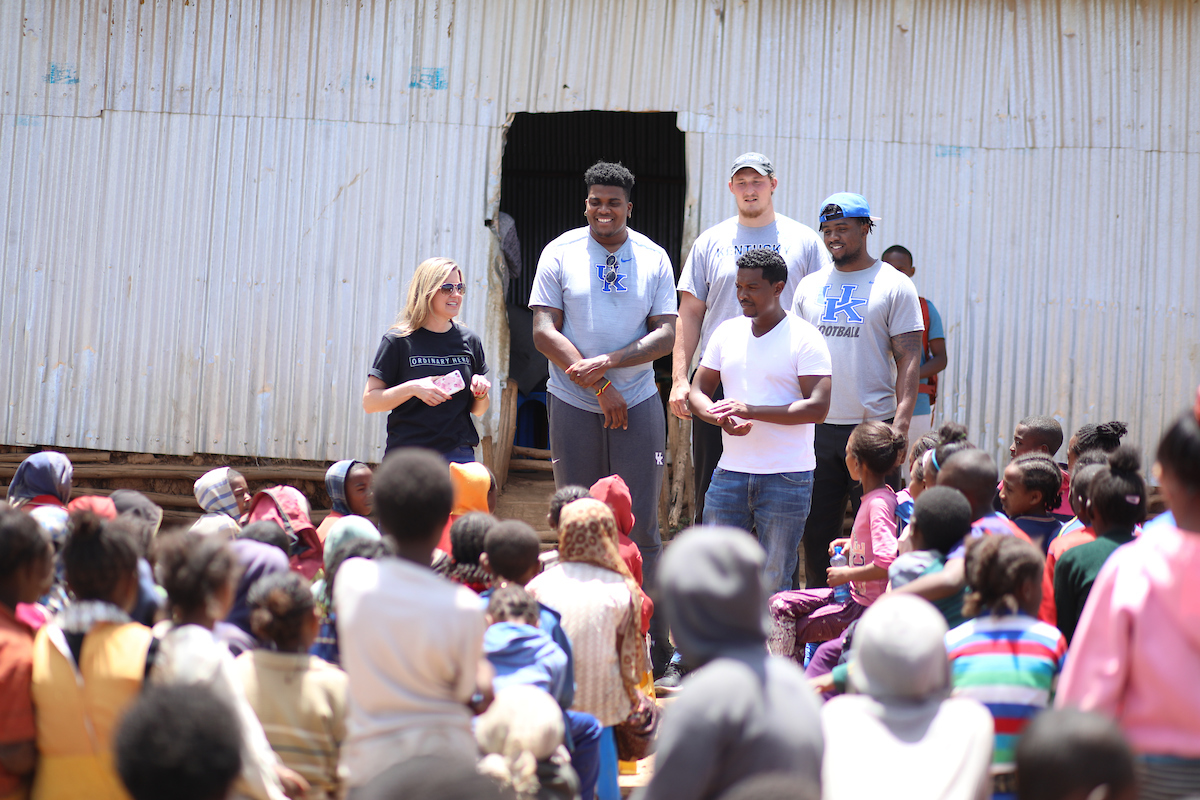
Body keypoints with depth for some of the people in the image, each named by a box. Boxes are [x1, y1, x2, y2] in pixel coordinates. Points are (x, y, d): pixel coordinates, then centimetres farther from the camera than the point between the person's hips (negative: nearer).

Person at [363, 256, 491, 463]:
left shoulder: (469, 340, 10)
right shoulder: (398, 340, -1)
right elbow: (369, 402, -4)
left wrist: (480, 394, -4)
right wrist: (412, 388, -17)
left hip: (459, 454, 3)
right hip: (407, 455, -3)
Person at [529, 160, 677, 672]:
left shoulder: (653, 258, 6)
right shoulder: (561, 254, 2)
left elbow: (666, 334, 1)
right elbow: (544, 332, -4)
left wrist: (607, 362, -14)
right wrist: (600, 388, -9)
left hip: (638, 403, 0)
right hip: (573, 404, 0)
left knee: (641, 525, -3)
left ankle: (652, 636, 0)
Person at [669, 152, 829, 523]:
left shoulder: (804, 241, 6)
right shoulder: (709, 243, 10)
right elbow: (690, 313, 9)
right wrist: (680, 379, 0)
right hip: (718, 379, 1)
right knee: (712, 490, 4)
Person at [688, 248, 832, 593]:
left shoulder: (804, 338, -5)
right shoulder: (726, 332, 11)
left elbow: (817, 407, -14)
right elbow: (697, 392, 13)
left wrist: (752, 411, -21)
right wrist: (723, 419, -10)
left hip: (787, 477, -5)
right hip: (730, 471, 5)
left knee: (774, 584, 1)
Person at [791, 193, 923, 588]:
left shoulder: (894, 286, 0)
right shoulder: (810, 286, 13)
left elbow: (908, 358, -5)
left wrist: (901, 422, -16)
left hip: (873, 426, -4)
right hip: (818, 428, 4)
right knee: (816, 533, 8)